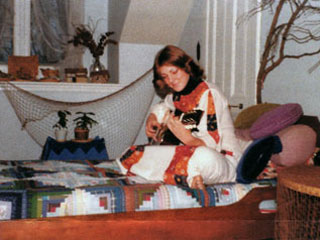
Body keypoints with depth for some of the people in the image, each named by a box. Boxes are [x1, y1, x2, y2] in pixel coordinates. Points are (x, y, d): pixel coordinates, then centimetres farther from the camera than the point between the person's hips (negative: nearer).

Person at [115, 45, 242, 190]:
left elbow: (213, 144, -20)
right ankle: (189, 176, -13)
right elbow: (161, 107, 35)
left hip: (222, 160, -8)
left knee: (207, 159, -45)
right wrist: (152, 118, 14)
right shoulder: (175, 96, 10)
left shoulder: (209, 94, -12)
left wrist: (187, 138, -38)